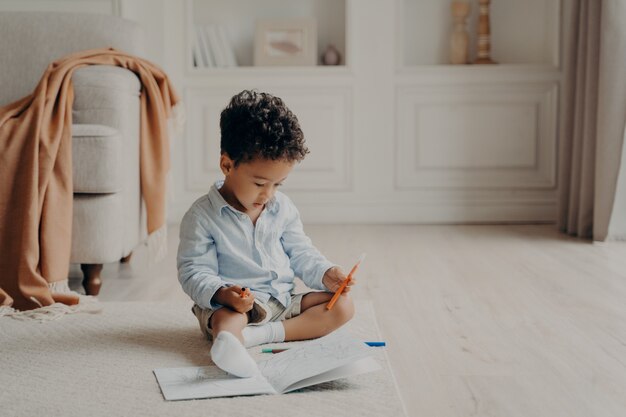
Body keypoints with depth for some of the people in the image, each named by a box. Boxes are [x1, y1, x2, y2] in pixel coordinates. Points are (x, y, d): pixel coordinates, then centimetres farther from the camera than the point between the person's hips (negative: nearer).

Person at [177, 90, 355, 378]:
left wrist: (325, 274, -6)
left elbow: (301, 254, 15)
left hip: (283, 300, 6)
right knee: (224, 320, -38)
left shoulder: (283, 208, 9)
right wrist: (222, 294, -30)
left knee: (343, 305, -12)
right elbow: (194, 272, -10)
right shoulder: (202, 216, -8)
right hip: (234, 305, -5)